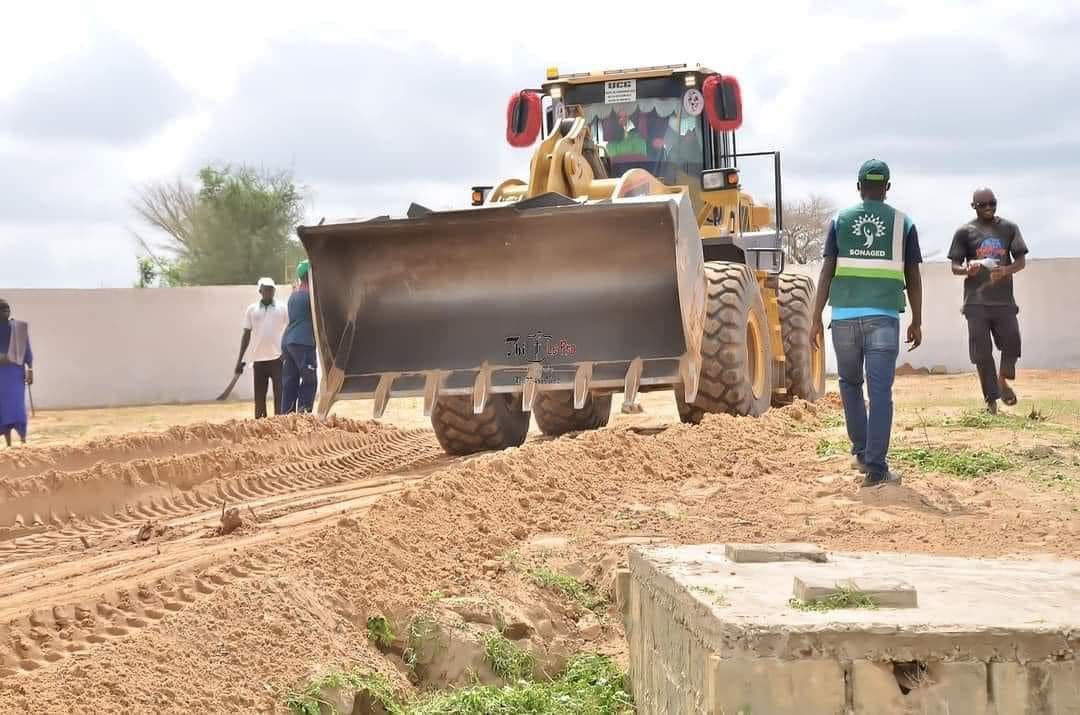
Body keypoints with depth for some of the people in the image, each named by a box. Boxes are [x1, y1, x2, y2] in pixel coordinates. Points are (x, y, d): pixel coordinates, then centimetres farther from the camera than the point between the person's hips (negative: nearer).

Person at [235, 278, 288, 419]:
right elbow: (247, 334, 11)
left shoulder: (282, 308, 4)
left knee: (279, 394, -4)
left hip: (278, 358, -2)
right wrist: (240, 359, 8)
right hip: (258, 359, 2)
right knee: (259, 396, 5)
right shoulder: (252, 309, 8)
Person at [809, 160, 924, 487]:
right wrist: (917, 322, 14)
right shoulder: (902, 223, 7)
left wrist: (816, 317, 5)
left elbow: (827, 272, 2)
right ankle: (875, 468, -7)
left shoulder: (840, 220, 7)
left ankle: (861, 451, 24)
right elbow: (913, 278, 7)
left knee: (850, 383, 20)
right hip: (883, 316, -1)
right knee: (880, 392, -3)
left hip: (845, 316, 1)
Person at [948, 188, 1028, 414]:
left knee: (1012, 343, -7)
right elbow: (955, 266, 4)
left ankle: (1003, 381, 21)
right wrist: (967, 270, -20)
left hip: (1004, 299, 1)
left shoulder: (1009, 228, 9)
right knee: (981, 352, -2)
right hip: (976, 301, -1)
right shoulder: (965, 232, 4)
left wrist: (1005, 271, -15)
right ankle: (991, 398, 7)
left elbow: (1021, 261, 7)